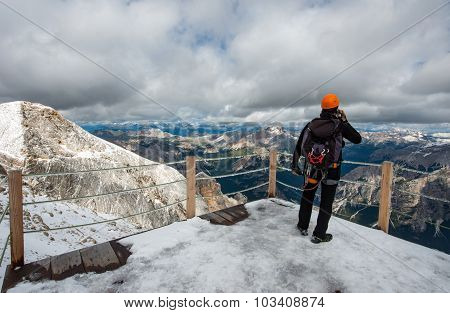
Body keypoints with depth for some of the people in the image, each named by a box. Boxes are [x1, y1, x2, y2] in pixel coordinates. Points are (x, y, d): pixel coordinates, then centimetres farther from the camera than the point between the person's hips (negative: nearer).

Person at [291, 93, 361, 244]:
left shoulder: (311, 124, -1)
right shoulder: (340, 125, -9)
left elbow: (299, 146, 0)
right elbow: (357, 139, 4)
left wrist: (295, 165, 10)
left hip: (312, 168, 3)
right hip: (332, 170, -2)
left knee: (307, 195, 20)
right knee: (326, 202, 11)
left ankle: (303, 226, 31)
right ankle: (319, 235, 20)